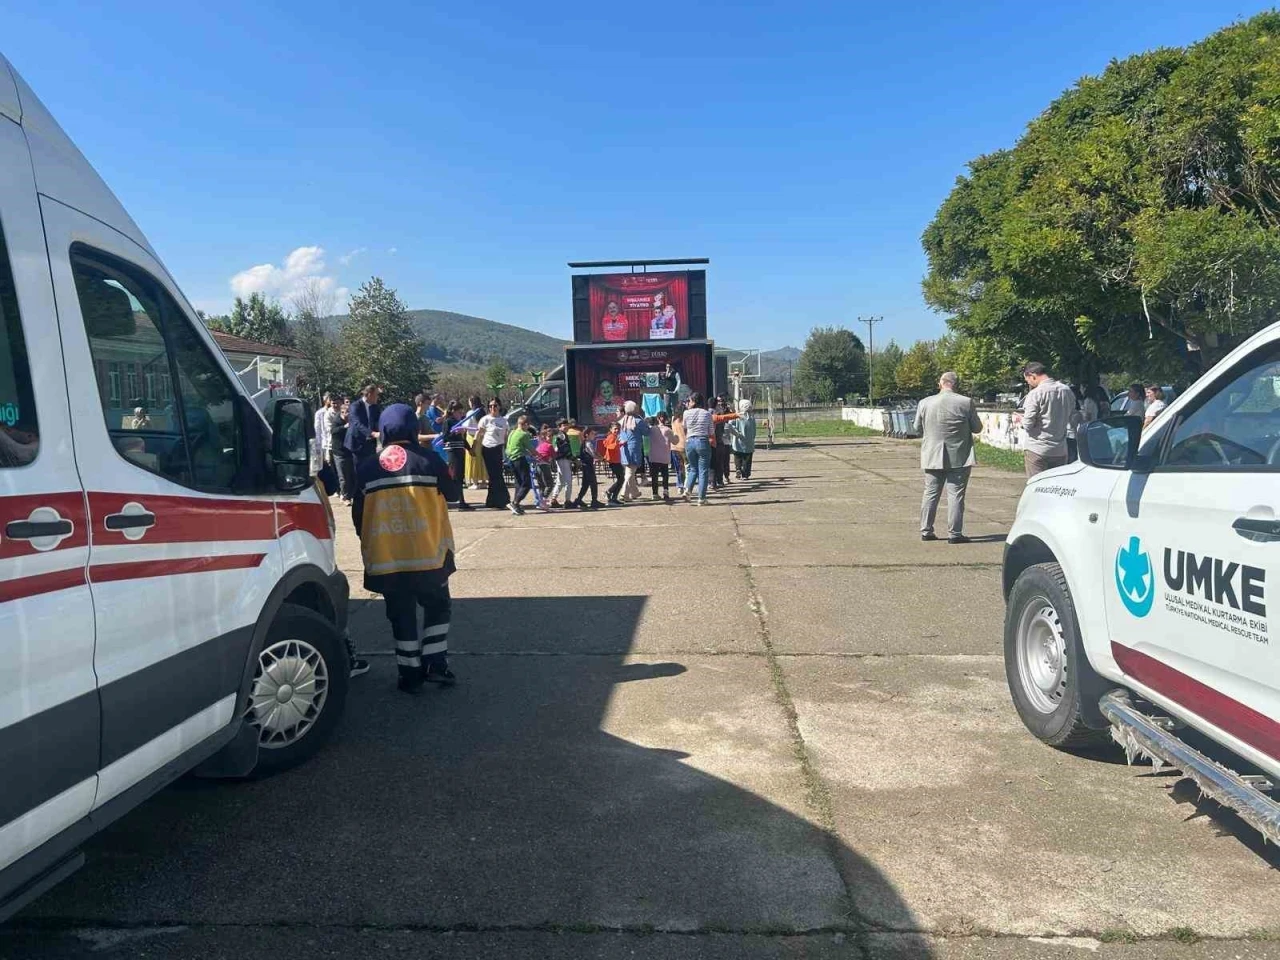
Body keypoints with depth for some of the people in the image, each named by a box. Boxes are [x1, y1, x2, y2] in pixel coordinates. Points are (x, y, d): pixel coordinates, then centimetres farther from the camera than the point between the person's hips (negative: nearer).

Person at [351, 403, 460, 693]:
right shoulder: (428, 460, -5)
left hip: (386, 558, 2)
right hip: (428, 554, -2)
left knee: (402, 614, 11)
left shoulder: (367, 468, 4)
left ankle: (410, 673, 13)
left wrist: (368, 542, 23)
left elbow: (358, 514, 8)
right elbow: (451, 493, 5)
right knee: (437, 606, 15)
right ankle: (434, 663, 8)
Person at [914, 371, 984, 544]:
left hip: (932, 457, 2)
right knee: (956, 495, 2)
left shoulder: (924, 403, -3)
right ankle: (954, 534, 3)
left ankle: (926, 531, 15)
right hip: (959, 458, -2)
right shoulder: (966, 402, -9)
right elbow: (977, 428, -1)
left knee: (930, 494, 11)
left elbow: (918, 429, 6)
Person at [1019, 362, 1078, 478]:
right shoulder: (1067, 391, 5)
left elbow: (1028, 425, -14)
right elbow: (1074, 418, 12)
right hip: (1060, 450, 6)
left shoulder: (1035, 394, -14)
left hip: (1037, 450, -6)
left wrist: (1021, 419, 6)